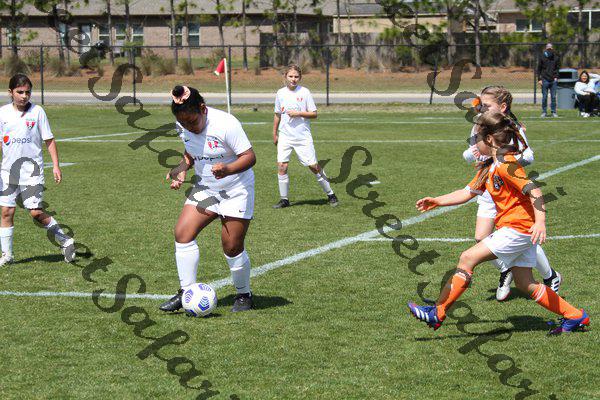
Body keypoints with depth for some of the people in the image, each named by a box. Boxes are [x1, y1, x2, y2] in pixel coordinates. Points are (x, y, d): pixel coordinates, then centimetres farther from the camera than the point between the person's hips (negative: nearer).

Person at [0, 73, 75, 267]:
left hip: (32, 170, -3)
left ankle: (65, 241, 7)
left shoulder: (37, 111, -5)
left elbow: (49, 140, 0)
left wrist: (56, 166, -5)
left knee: (35, 212, -10)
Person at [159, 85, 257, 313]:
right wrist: (181, 169, -5)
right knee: (182, 233, -10)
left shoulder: (225, 124, -25)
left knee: (232, 247, -6)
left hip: (236, 191, -6)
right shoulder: (183, 127, -4)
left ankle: (244, 295, 17)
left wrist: (228, 169, -40)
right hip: (204, 190, 6)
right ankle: (187, 292, -2)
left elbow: (249, 156, -22)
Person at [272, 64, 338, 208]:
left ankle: (330, 194, 14)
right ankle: (284, 199, 2)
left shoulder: (305, 92, -3)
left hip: (303, 137, -3)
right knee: (281, 165, -9)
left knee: (313, 166, -1)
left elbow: (314, 114, -2)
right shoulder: (280, 93, 6)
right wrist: (274, 134, 19)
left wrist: (298, 113, -17)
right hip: (285, 136, 3)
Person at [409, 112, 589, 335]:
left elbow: (533, 191, -23)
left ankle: (437, 314, -9)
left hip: (517, 228, -10)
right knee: (525, 284, 11)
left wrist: (540, 222, -34)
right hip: (517, 230, 10)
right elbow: (468, 192, 20)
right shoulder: (488, 168, 15)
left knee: (468, 258, -11)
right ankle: (573, 317, 16)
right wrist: (437, 201, 14)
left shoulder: (506, 165, -15)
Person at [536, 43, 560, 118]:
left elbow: (558, 68, 12)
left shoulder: (556, 57, 7)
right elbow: (539, 69, 5)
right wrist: (539, 79, -2)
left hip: (553, 80, 1)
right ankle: (544, 112, 8)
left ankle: (554, 112, 11)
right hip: (545, 80, -1)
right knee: (544, 97, 1)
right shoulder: (542, 57, 3)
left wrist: (556, 77, 0)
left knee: (553, 97, 4)